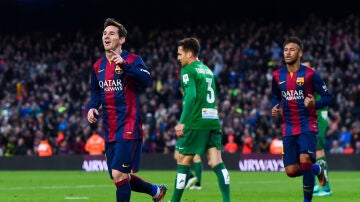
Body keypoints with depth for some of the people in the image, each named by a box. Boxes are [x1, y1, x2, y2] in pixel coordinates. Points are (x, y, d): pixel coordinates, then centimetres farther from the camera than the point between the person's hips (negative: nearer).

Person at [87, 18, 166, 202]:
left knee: (118, 175, -15)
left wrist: (124, 65, -34)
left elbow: (146, 81, -24)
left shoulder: (132, 60, -6)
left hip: (128, 128, -7)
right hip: (109, 130, 7)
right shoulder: (98, 66, 12)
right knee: (121, 178, 11)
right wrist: (92, 108, 4)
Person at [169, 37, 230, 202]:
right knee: (217, 163, -1)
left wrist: (182, 123, -17)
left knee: (183, 162, 3)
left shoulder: (188, 70, -3)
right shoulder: (207, 70, 20)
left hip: (196, 123, -7)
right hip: (213, 121, 7)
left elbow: (191, 96, -16)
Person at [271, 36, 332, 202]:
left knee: (305, 161, -22)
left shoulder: (310, 74, -7)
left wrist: (314, 104, -22)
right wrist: (275, 108, 3)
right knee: (291, 171, -1)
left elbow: (327, 97, -3)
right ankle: (317, 168, 31)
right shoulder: (277, 75, 6)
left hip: (307, 126, -4)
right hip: (289, 128, 4)